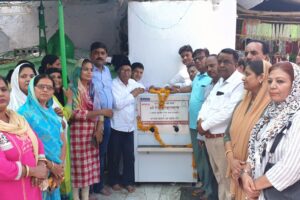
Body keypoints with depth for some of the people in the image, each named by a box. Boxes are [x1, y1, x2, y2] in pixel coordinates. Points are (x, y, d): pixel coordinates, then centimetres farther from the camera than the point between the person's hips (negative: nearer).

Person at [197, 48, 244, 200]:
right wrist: (201, 119, -3)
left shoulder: (240, 82, -15)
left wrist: (205, 125, -15)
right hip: (210, 136, 9)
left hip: (224, 137, -9)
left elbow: (229, 111, -22)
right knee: (218, 174, 21)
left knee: (226, 177, 3)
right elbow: (208, 102, 16)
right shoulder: (220, 81, 15)